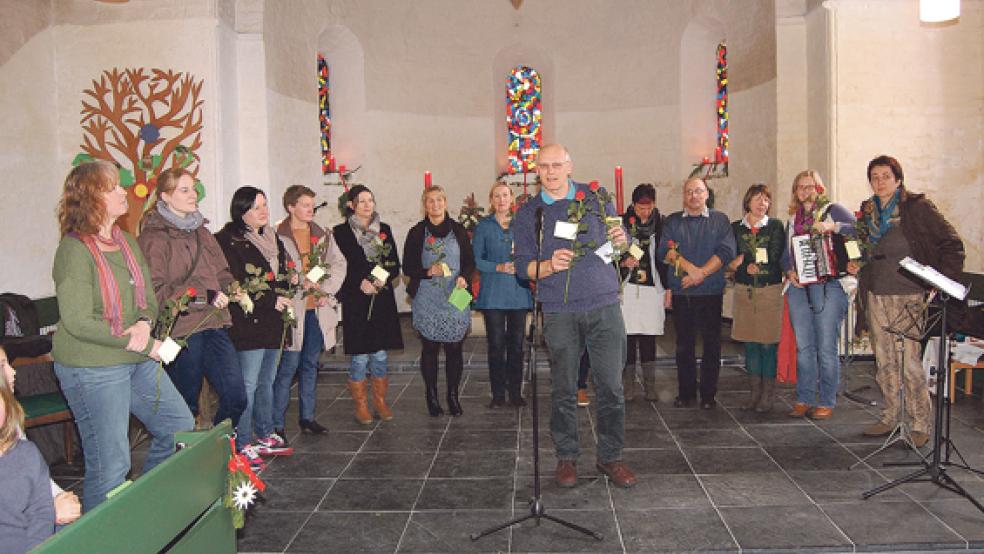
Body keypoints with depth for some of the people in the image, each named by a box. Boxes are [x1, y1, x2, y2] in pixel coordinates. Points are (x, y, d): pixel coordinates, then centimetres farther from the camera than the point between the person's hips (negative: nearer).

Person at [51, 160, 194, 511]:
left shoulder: (127, 244, 8)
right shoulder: (75, 250, -17)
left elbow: (148, 297, 11)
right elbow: (78, 323, -21)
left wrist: (144, 323, -13)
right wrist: (143, 344, -18)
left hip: (138, 362, 9)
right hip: (91, 368, -8)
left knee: (180, 426, 16)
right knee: (109, 465, 0)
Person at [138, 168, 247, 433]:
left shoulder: (201, 232, 18)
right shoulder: (153, 237, -7)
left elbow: (221, 272, 23)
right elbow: (156, 291, -15)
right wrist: (204, 296, -20)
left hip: (214, 324, 7)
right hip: (181, 330, -7)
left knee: (236, 397, 4)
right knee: (187, 406, 5)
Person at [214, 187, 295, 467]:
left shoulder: (272, 239, 16)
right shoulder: (230, 241, -10)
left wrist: (288, 281, 5)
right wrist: (271, 300, -16)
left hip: (272, 323, 8)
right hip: (247, 325, -8)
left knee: (266, 381, 16)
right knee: (248, 384, -6)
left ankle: (265, 435, 27)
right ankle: (243, 446, 3)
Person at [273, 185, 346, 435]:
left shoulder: (322, 235, 12)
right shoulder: (277, 236, -6)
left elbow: (339, 263, 10)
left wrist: (326, 290, -4)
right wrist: (300, 282, -18)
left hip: (318, 309, 6)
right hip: (292, 308, -6)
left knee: (311, 364, 13)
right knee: (289, 365, -5)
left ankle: (307, 417, 24)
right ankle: (276, 423, 4)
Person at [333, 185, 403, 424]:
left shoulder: (384, 230, 10)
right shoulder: (341, 232, -1)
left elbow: (395, 264, 10)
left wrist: (384, 278, -9)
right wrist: (360, 283, -15)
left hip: (382, 300, 3)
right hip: (355, 301, -3)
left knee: (380, 355, 9)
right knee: (359, 357, 0)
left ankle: (380, 401, 22)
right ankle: (361, 405, 14)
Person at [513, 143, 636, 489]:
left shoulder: (596, 199, 8)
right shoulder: (528, 214, 6)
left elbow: (619, 246, 16)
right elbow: (523, 266, 3)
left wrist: (621, 241, -8)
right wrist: (550, 264, -17)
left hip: (604, 305, 1)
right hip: (559, 312, 0)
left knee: (611, 386, 2)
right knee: (563, 390, 5)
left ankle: (611, 457, 17)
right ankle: (566, 457, 21)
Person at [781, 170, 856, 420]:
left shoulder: (833, 210, 4)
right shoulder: (793, 219, 20)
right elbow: (786, 254, 20)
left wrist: (832, 226, -22)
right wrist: (789, 270, 1)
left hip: (829, 285, -5)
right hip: (799, 286, 5)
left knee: (826, 347, -4)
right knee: (803, 347, 7)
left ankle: (827, 402, 5)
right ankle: (804, 399, 15)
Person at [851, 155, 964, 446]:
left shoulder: (918, 207, -6)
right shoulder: (868, 211, 11)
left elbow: (952, 244, -5)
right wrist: (853, 264, 6)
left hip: (909, 296, -6)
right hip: (875, 296, 6)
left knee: (909, 362, -7)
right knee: (884, 361, 11)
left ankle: (921, 425, 5)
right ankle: (889, 418, 22)